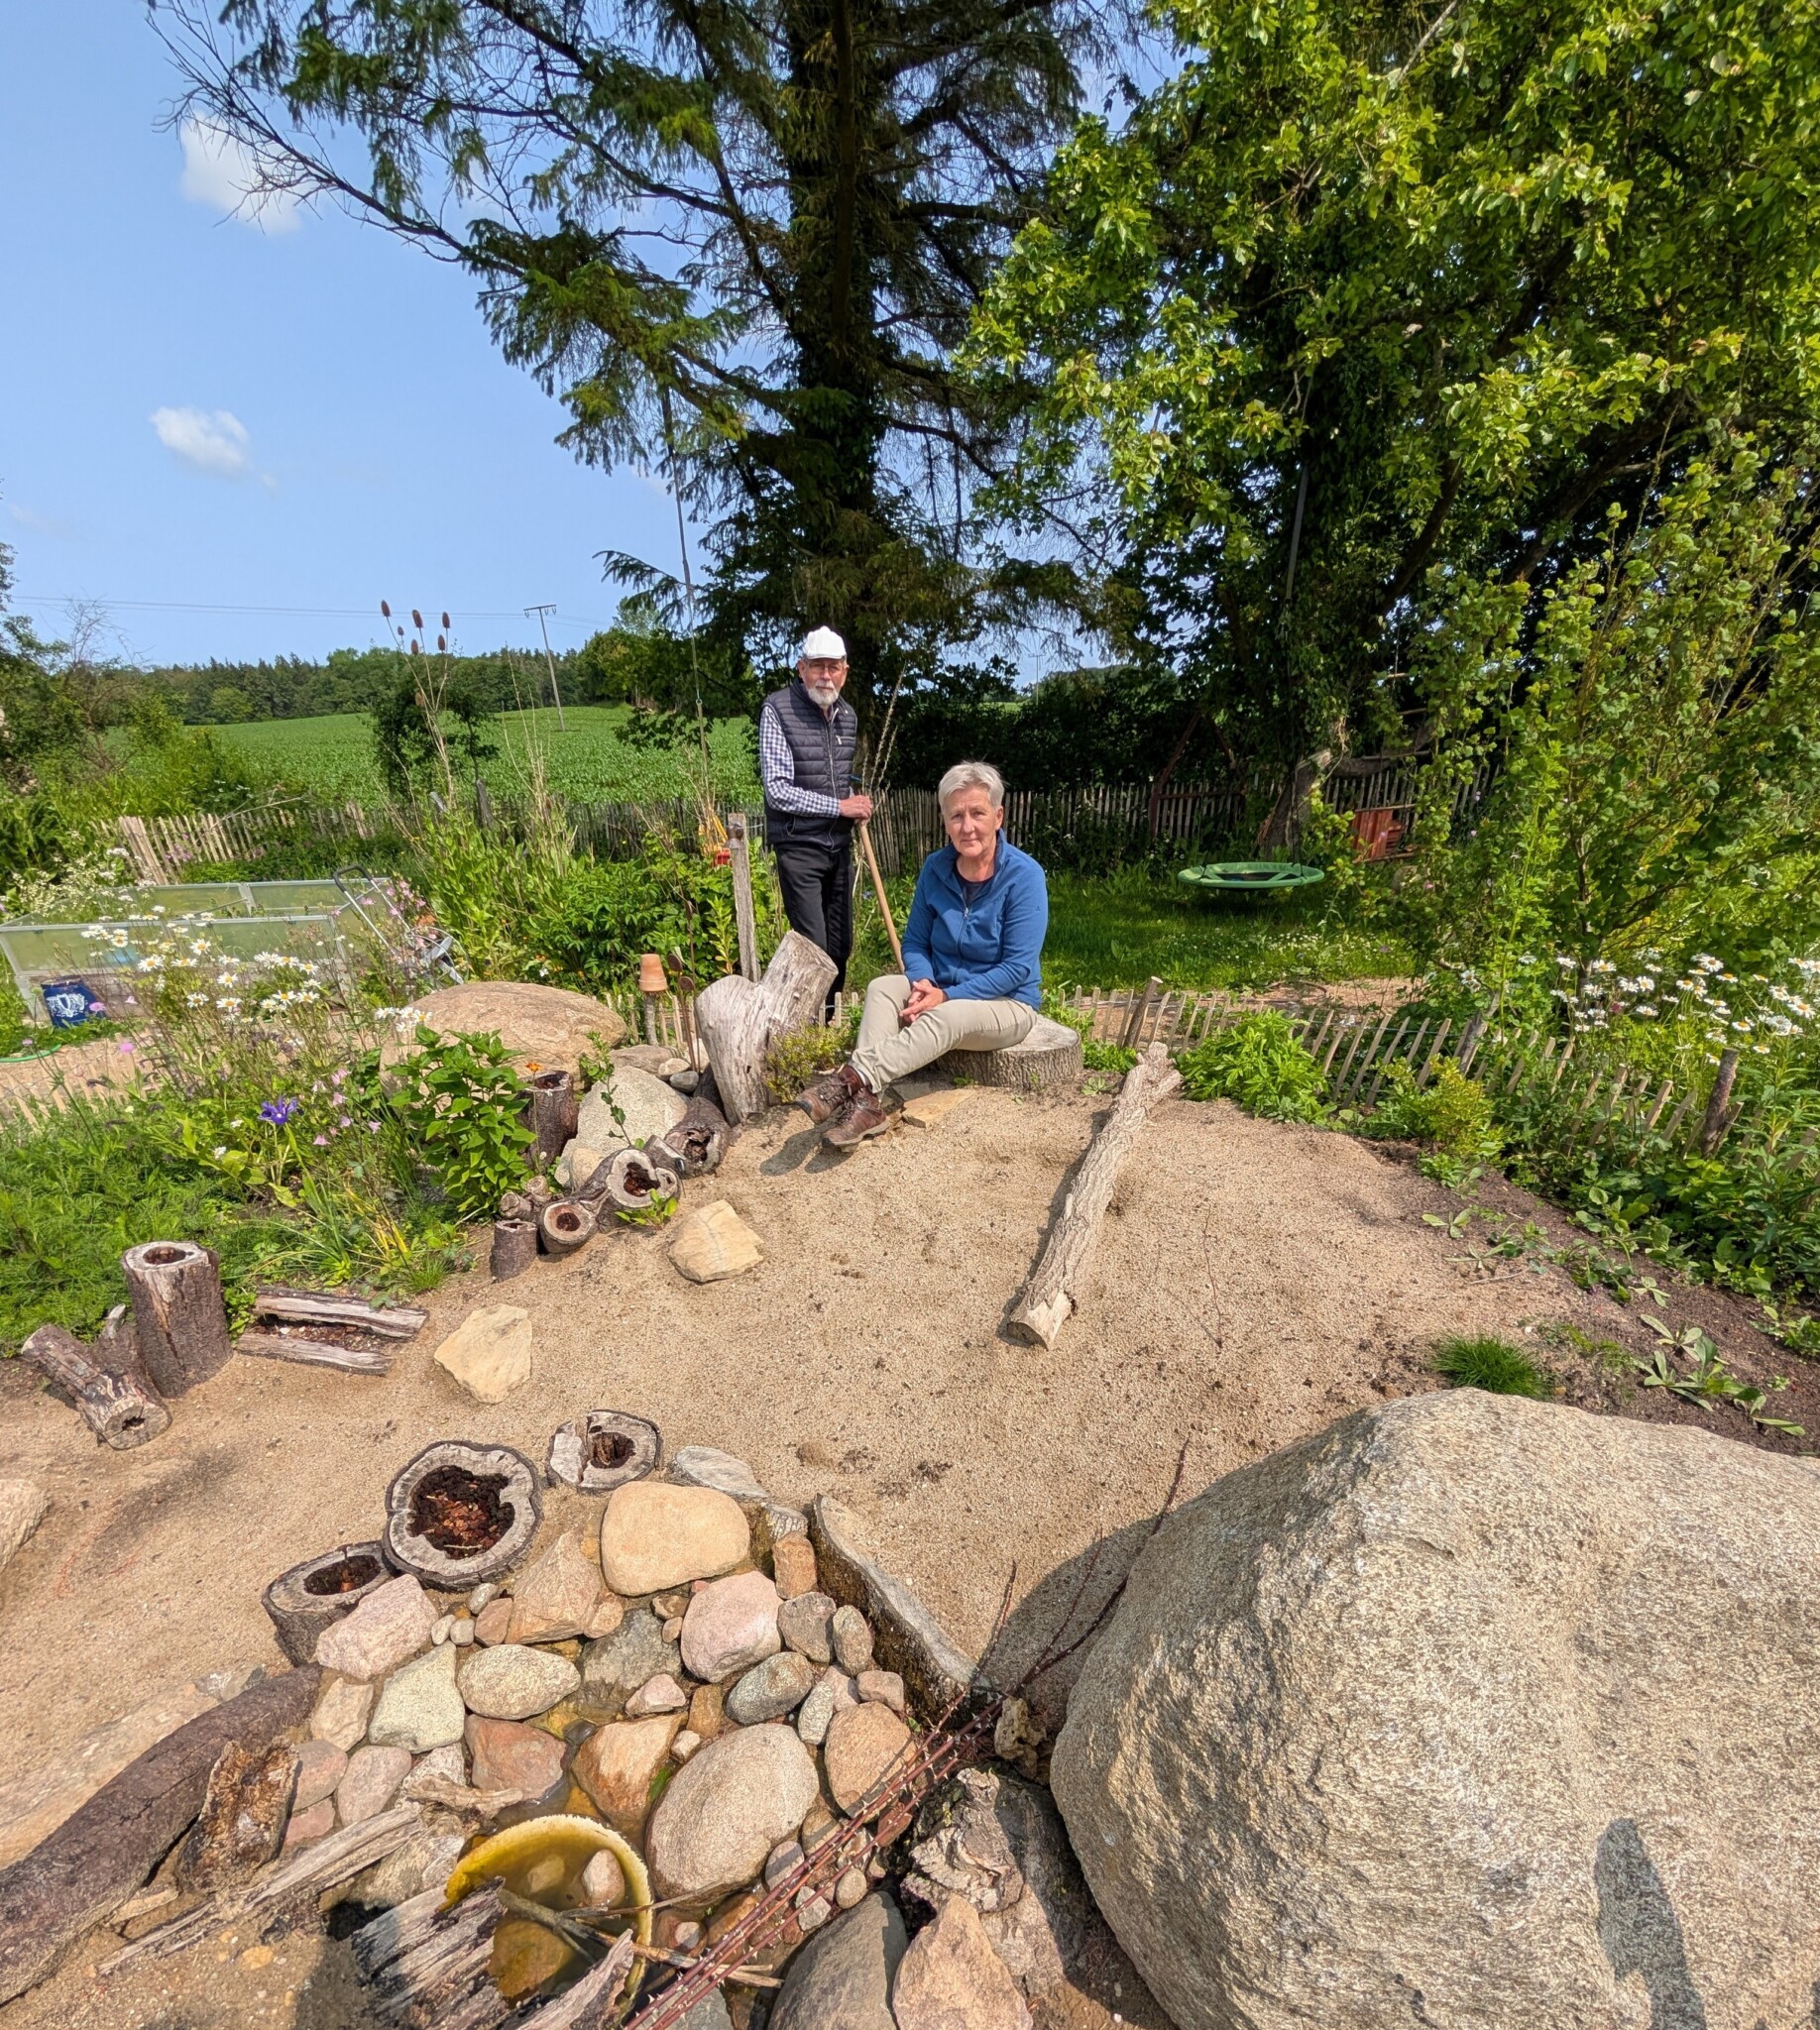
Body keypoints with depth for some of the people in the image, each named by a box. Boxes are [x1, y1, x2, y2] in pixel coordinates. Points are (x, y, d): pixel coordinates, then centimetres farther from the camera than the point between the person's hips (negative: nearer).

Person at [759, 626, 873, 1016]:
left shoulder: (848, 715, 9)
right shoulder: (777, 709, -10)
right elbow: (778, 791, -16)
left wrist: (857, 801, 2)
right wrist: (840, 806, -15)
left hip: (840, 845, 6)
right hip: (799, 847, -6)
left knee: (841, 943, 11)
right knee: (813, 947, -8)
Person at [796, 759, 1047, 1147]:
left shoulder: (1024, 876, -17)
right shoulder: (936, 868, -3)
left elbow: (1017, 968, -20)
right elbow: (915, 942, 3)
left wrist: (947, 996, -25)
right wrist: (922, 983, -19)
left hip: (1007, 1004, -4)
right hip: (942, 992, 5)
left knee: (947, 1017, -37)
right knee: (882, 987, -24)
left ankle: (852, 1080, -44)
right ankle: (870, 1103, -41)